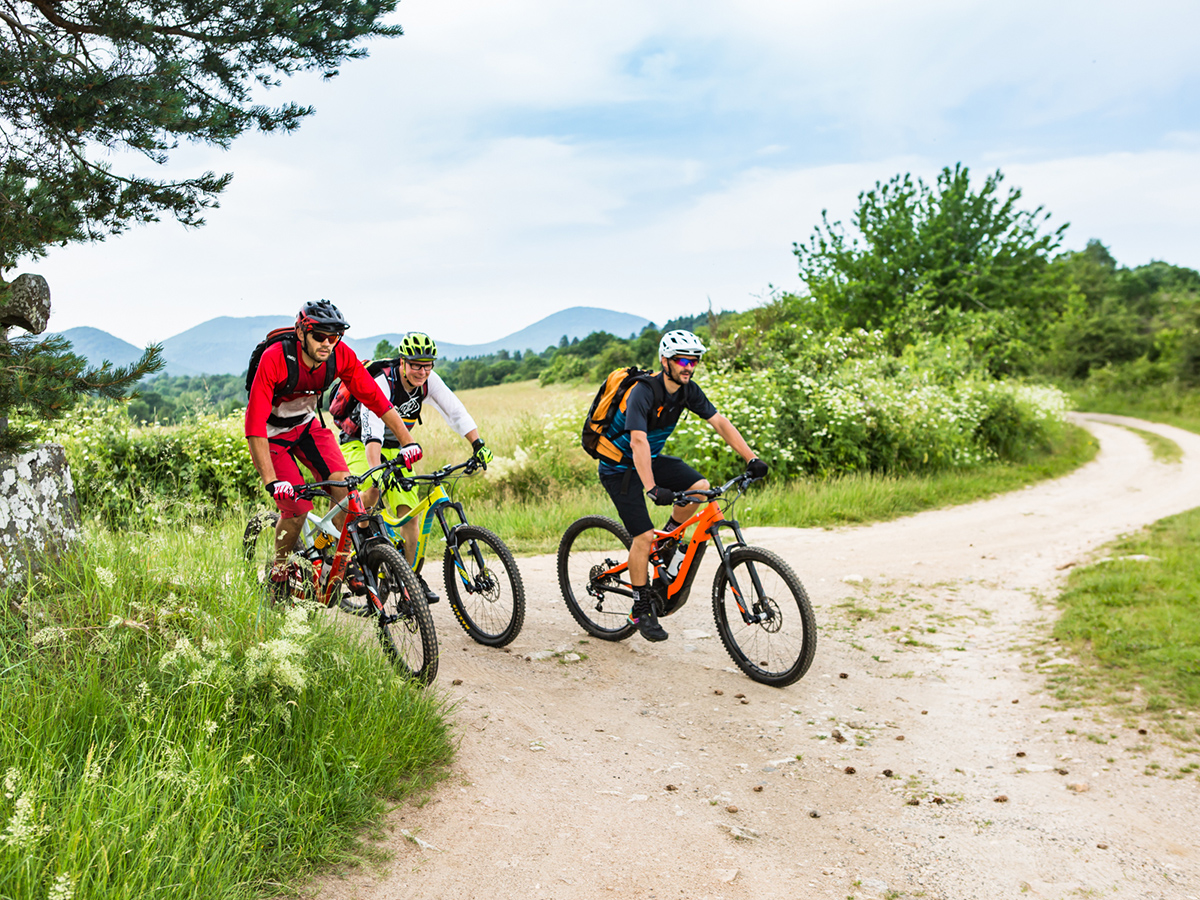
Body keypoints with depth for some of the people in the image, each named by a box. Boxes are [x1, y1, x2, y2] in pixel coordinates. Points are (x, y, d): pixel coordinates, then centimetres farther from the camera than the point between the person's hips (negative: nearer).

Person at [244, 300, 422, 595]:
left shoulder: (341, 355, -21)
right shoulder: (274, 359, -34)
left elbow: (374, 397, -16)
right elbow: (254, 426, -37)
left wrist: (408, 441, -25)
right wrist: (272, 482, -44)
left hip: (307, 425, 4)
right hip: (272, 433, -4)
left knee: (345, 488, -17)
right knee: (297, 506, -17)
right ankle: (279, 574, 9)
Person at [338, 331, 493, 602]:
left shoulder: (429, 381, -13)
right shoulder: (381, 383, -31)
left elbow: (456, 412, -13)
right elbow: (372, 432, -41)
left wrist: (478, 444, -27)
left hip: (395, 449, 5)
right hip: (359, 445, -5)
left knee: (409, 510, -7)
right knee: (370, 495, -32)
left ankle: (411, 576, 3)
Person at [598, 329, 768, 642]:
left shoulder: (688, 390, -7)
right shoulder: (643, 392, -28)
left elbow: (720, 422, -8)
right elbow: (638, 442, -39)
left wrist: (751, 458, -18)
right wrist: (652, 489, -49)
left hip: (651, 458, 7)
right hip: (619, 467, -6)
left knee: (700, 487, -17)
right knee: (644, 537, -14)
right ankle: (641, 610, 1)